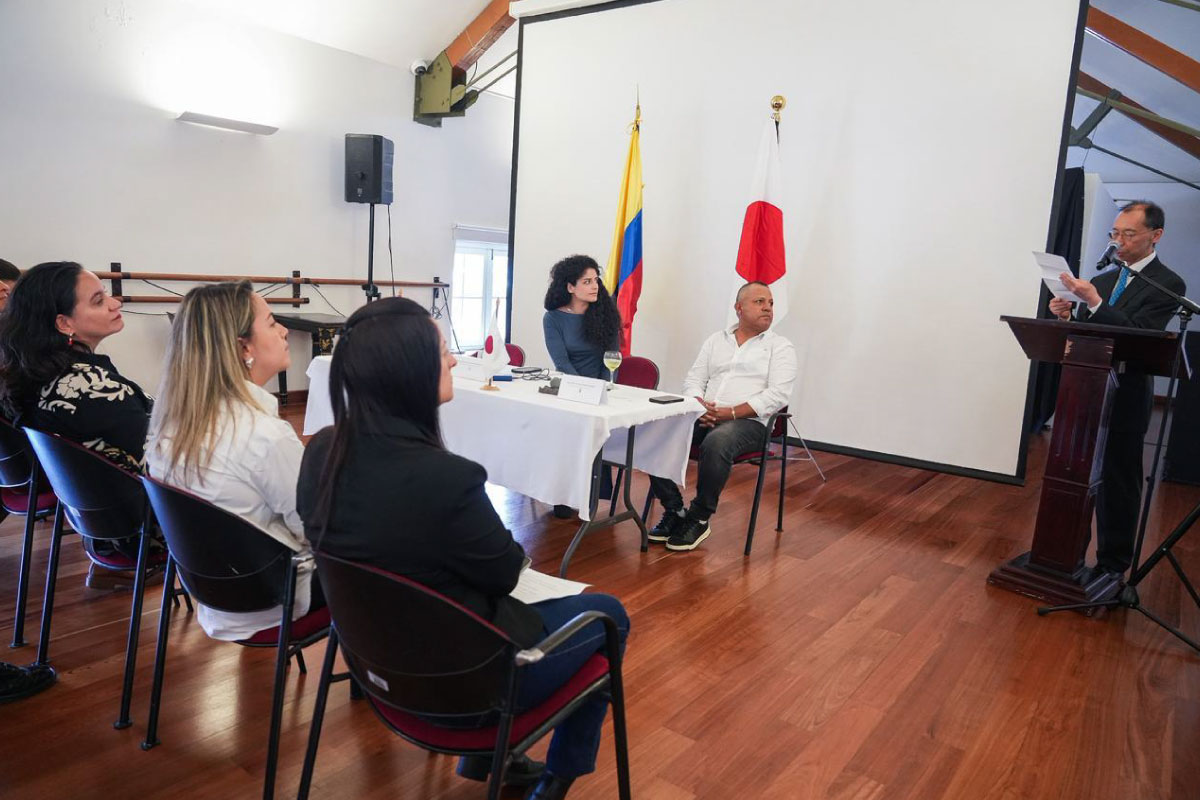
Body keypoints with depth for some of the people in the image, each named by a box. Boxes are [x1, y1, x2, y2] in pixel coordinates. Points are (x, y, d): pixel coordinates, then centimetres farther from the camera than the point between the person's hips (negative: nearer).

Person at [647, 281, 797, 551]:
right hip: (703, 415, 4)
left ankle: (699, 518, -18)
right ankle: (674, 510, -10)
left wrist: (730, 412, -16)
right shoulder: (716, 340, 20)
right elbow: (693, 379, 16)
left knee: (716, 443, -38)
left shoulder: (781, 347, 6)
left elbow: (777, 395, -6)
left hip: (748, 421, -4)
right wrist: (699, 405, -8)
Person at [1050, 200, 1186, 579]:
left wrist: (1093, 301, -29)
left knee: (1118, 484, 3)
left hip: (1124, 399, -6)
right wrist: (1066, 316, -7)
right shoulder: (1103, 279, 13)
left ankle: (1112, 565, 15)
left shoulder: (1168, 285, -6)